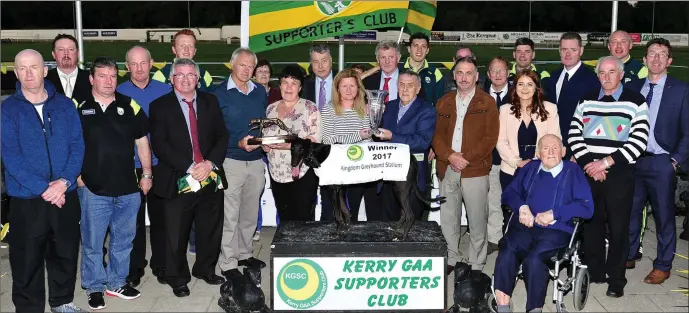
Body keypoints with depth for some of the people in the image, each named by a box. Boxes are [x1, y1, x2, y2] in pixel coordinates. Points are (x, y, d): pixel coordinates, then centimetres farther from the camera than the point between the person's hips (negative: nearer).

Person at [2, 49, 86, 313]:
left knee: (65, 254, 15)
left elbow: (77, 146, 1)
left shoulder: (65, 105, 5)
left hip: (66, 196, 3)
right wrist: (44, 188, -17)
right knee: (27, 261, 6)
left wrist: (64, 181, -15)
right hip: (26, 200, -2)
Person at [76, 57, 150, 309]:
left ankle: (117, 282, 30)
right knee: (92, 242, 7)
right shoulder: (78, 108, -2)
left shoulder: (129, 106, 4)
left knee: (123, 239, 14)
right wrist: (76, 175, -3)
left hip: (128, 188, 3)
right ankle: (94, 287, 23)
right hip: (93, 188, -2)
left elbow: (142, 142, 10)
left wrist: (147, 174, 8)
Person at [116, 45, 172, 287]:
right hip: (130, 167, 0)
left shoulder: (165, 91, 1)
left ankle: (160, 263, 24)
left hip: (160, 165, 1)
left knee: (159, 215, 10)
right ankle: (135, 266, 20)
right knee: (134, 218, 7)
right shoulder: (118, 93, 1)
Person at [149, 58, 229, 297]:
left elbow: (222, 136, 5)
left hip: (210, 177, 3)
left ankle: (205, 269, 34)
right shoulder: (160, 106, -1)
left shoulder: (210, 101, 9)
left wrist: (210, 163, -11)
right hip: (178, 180, -3)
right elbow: (159, 144, -10)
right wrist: (189, 168, -18)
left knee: (210, 230, 13)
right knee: (176, 235, 6)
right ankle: (178, 278, 23)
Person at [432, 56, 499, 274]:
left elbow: (490, 138, -5)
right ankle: (452, 259, 22)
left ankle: (476, 266, 10)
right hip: (447, 170, 4)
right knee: (447, 220, 9)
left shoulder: (487, 103, 2)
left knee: (477, 221, 0)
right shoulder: (444, 103, 13)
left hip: (475, 170, -4)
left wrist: (466, 158, -13)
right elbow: (437, 135, 8)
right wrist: (450, 156, -9)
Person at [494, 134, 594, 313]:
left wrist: (554, 214, -10)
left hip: (556, 230, -3)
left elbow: (587, 207, -1)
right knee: (506, 254, -30)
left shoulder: (573, 171, 9)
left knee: (534, 259, -34)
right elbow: (508, 193, 19)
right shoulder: (530, 168, 22)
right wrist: (522, 206, -3)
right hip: (525, 226, 3)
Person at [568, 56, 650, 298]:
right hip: (589, 172, 3)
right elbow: (574, 135, 5)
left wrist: (605, 162, -15)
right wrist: (589, 163, -9)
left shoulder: (635, 102, -2)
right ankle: (594, 272, 24)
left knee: (618, 227, 3)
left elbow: (638, 141, -10)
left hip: (619, 174, -3)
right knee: (591, 223, 10)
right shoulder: (587, 101, 9)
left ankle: (616, 279, 14)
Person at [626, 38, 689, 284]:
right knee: (630, 211, 10)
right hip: (633, 160, 3)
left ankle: (663, 266, 17)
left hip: (662, 163, -3)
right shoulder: (632, 88, 9)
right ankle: (628, 256, 26)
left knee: (664, 215, 5)